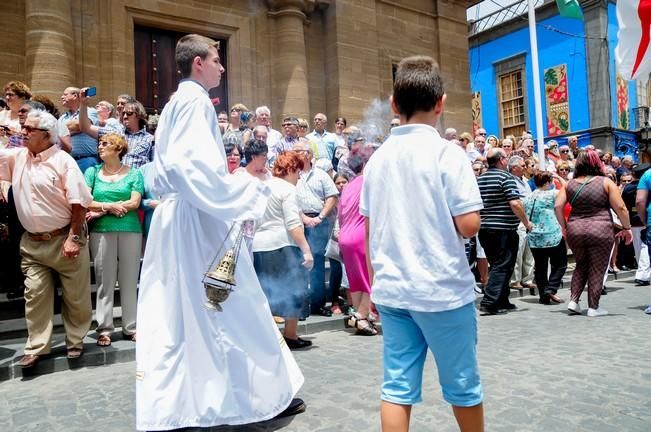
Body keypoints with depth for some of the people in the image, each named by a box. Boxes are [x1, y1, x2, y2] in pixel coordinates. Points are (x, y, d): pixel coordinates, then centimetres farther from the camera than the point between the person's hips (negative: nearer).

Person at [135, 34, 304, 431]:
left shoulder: (174, 104, 19)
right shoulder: (196, 102, -10)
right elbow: (197, 166, -23)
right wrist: (250, 190, -16)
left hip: (175, 217, 10)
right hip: (200, 221, -10)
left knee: (171, 315, 9)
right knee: (235, 308, 1)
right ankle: (270, 393, 16)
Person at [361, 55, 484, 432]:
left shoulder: (378, 158, 5)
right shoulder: (448, 153, -10)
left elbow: (370, 229, 9)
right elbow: (468, 225, -15)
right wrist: (472, 214, 8)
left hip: (391, 289, 5)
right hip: (443, 288, -4)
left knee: (397, 386, 11)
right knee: (462, 383, 15)